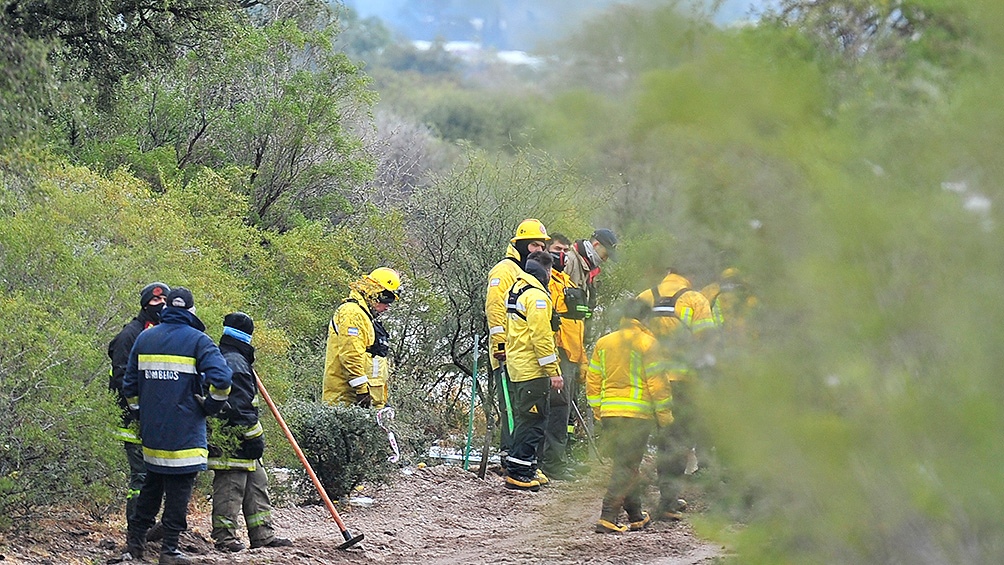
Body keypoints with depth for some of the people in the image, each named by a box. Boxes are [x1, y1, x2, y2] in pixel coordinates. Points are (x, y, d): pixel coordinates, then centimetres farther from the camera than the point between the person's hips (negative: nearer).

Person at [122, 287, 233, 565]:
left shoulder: (144, 339, 9)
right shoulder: (197, 340, -8)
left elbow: (129, 383, 14)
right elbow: (222, 378, -20)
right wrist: (211, 405, -3)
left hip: (151, 433, 5)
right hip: (184, 435, -5)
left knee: (151, 486, 19)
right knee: (179, 490, 0)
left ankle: (135, 540, 21)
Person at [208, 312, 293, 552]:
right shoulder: (236, 363, -17)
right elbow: (240, 406, -21)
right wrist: (255, 436, -15)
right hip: (234, 442, -11)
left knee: (257, 484, 13)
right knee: (230, 488, -5)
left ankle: (262, 534, 16)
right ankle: (225, 537, -1)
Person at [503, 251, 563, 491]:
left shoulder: (516, 289, 16)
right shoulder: (536, 296, -15)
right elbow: (541, 336, -21)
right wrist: (553, 371, -18)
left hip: (517, 366, 10)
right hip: (533, 369, -10)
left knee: (525, 418, 16)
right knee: (532, 420, -7)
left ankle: (524, 469, 20)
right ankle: (518, 473, -9)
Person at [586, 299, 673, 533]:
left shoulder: (603, 343, 11)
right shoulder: (647, 343, -5)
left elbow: (593, 382, 14)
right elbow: (657, 382, -7)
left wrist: (598, 412, 22)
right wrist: (664, 414, 1)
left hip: (609, 413, 5)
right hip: (637, 413, -5)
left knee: (625, 463, 16)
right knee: (627, 466, -5)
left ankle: (636, 516, 23)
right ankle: (608, 518, -13)